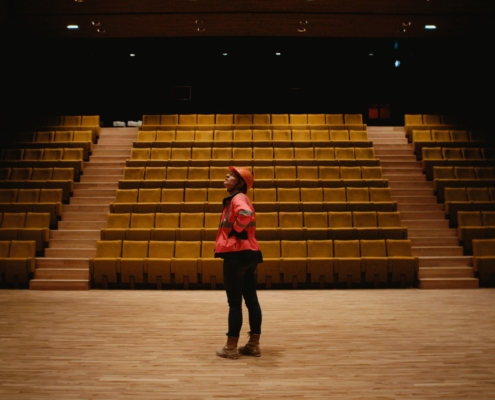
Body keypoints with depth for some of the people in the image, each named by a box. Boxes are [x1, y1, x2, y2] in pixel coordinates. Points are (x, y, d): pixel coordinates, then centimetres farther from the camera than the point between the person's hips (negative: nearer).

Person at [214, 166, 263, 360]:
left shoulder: (237, 198, -12)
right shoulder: (236, 198, 19)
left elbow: (245, 215, -33)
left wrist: (235, 230, -17)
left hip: (236, 254, -10)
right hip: (247, 253, 10)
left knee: (234, 302, -3)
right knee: (251, 300, 10)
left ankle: (231, 347, 5)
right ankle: (253, 344, 16)